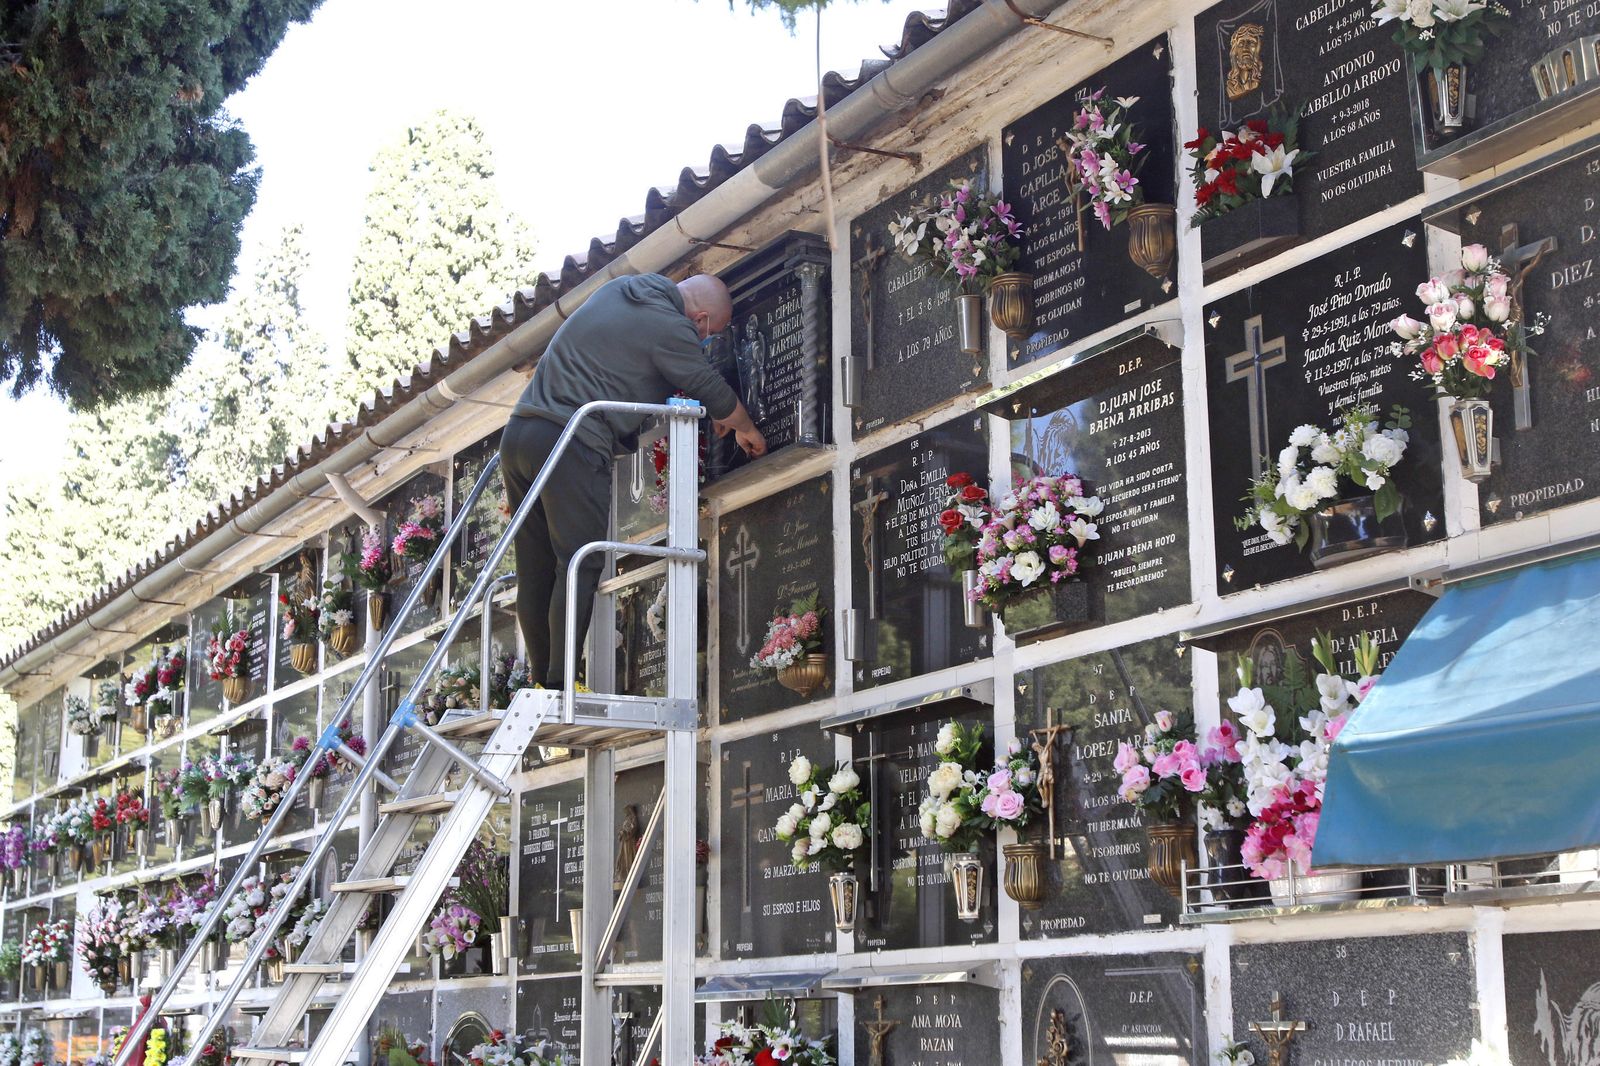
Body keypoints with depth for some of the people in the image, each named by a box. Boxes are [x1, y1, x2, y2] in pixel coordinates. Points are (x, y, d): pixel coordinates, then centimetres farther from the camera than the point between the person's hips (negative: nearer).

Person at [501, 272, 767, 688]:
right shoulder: (669, 328, -5)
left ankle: (542, 681, 9)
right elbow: (714, 391, 4)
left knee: (536, 569, 8)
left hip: (518, 432, 9)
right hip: (571, 445, -9)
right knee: (581, 564, -8)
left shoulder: (618, 289, 22)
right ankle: (560, 685, -13)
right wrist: (747, 430, 24)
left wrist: (710, 411, 39)